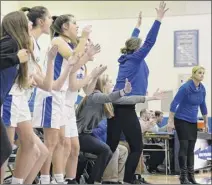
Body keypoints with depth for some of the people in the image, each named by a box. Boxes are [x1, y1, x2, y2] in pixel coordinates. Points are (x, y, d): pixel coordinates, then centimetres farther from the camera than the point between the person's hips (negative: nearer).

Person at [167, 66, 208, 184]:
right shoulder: (185, 87, -17)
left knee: (191, 149, 7)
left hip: (193, 122, 6)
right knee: (184, 147, -7)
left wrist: (206, 122, 17)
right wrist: (171, 121, -19)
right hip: (181, 120, -6)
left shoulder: (202, 89, 2)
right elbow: (174, 104, -17)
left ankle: (191, 175, 10)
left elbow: (203, 106, 13)